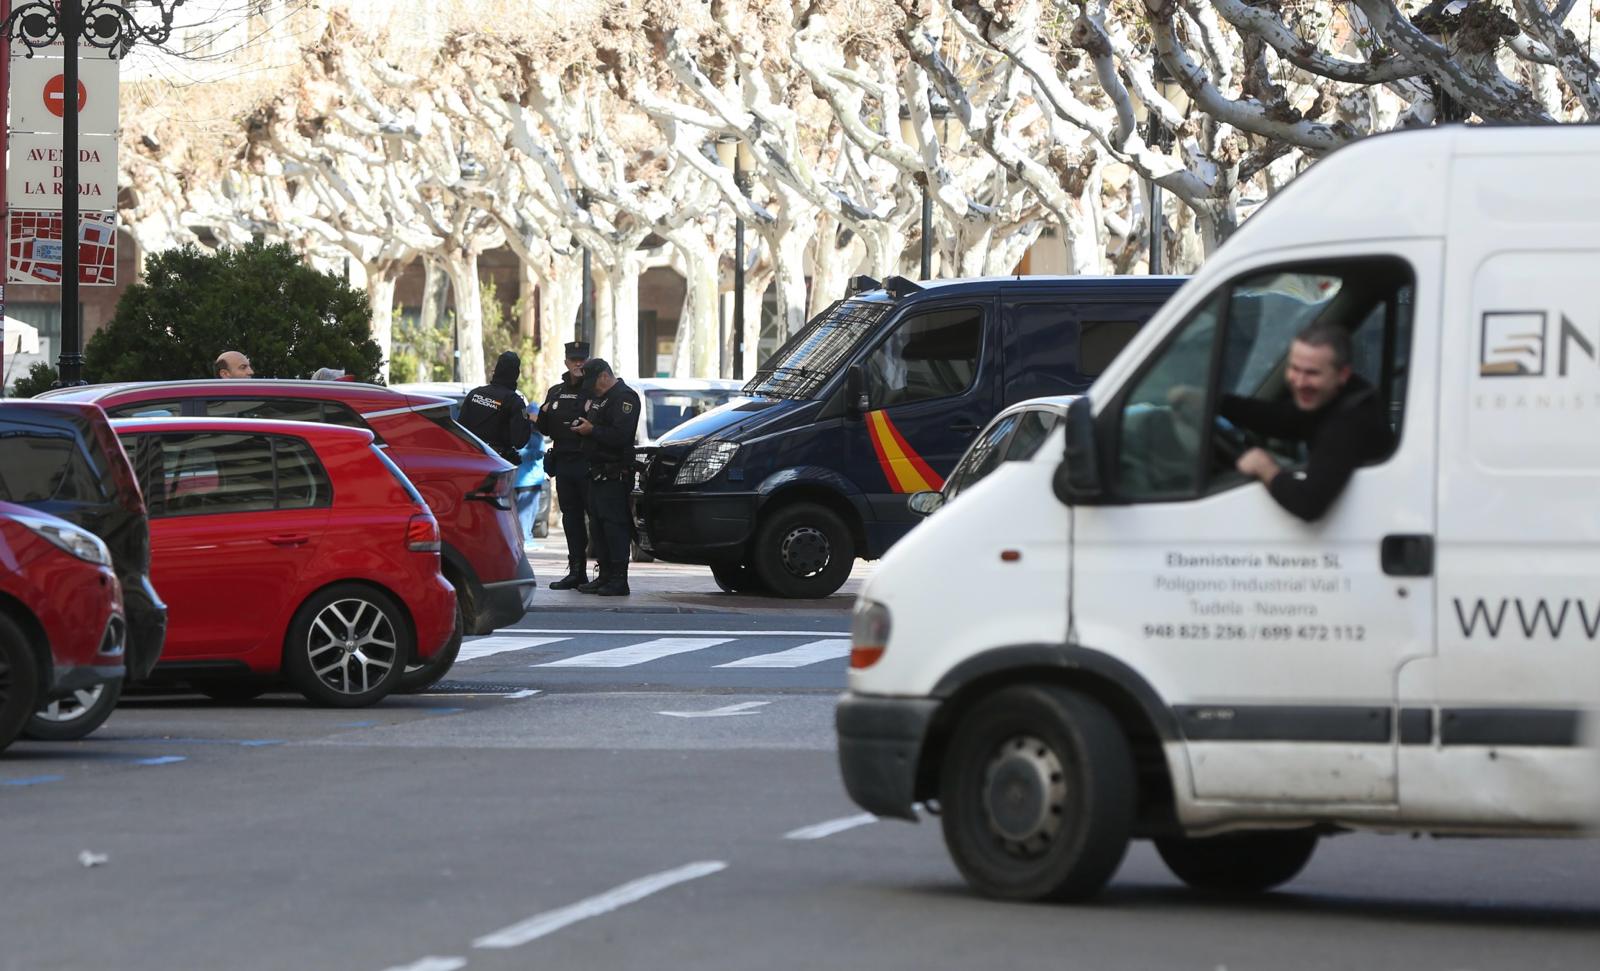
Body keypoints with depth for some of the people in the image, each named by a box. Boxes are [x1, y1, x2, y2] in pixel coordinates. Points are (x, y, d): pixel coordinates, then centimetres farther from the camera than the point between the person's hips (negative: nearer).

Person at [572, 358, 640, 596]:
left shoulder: (624, 397, -11)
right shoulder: (600, 397, 22)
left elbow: (621, 435, -22)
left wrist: (592, 430, -14)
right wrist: (584, 426, 8)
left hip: (615, 475, -10)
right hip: (598, 474, 10)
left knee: (614, 525, -11)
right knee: (600, 526, 11)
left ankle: (618, 580, -12)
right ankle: (605, 577, 16)